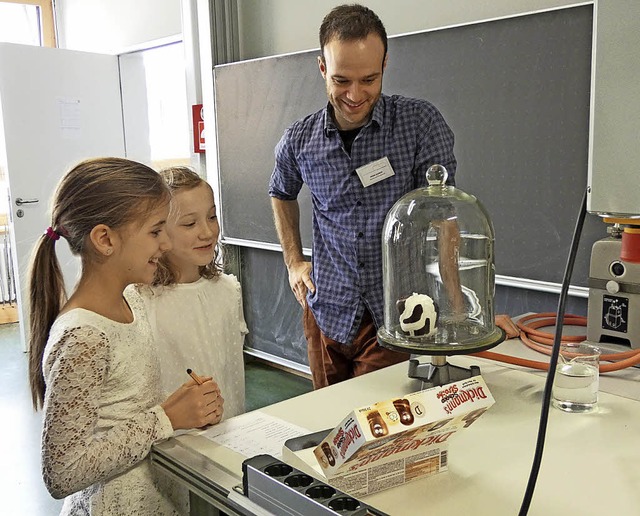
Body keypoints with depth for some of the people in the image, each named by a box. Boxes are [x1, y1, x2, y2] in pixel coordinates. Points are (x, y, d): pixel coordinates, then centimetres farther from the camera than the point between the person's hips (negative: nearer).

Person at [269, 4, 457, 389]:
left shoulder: (421, 123, -10)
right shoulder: (299, 141, -2)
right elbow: (282, 194, 19)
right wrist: (293, 261, 9)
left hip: (397, 315, -3)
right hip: (328, 311, 3)